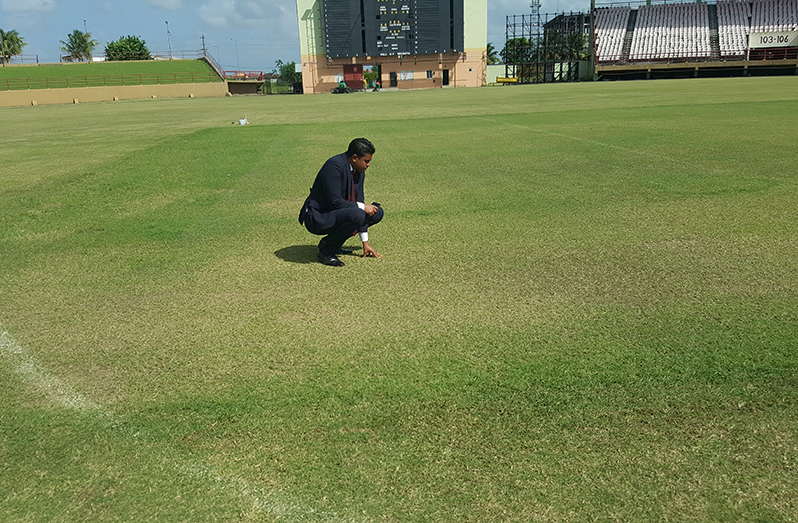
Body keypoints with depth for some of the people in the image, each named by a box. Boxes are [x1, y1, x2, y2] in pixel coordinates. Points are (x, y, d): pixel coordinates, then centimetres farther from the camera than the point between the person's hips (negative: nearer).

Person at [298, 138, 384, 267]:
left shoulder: (359, 172, 5)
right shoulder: (334, 165, -22)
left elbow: (359, 201, 8)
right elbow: (335, 202, -27)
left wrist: (365, 242, 6)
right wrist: (362, 207, -18)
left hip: (335, 213, 9)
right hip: (317, 218, -9)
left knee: (377, 212, 8)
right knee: (356, 214, -33)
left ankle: (334, 243, 9)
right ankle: (326, 250, -11)